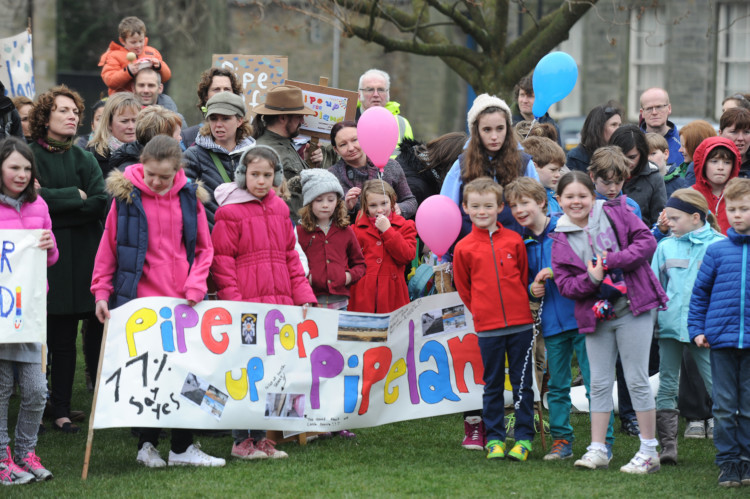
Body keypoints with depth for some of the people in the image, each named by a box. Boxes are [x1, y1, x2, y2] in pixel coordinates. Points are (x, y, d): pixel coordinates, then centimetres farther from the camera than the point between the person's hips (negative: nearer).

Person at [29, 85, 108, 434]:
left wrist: (54, 201, -10)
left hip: (76, 257, 2)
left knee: (64, 339, 3)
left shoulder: (84, 159, 12)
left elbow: (100, 204, -3)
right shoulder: (29, 155, 3)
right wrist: (76, 196, -7)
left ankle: (61, 409, 7)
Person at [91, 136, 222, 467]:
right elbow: (108, 247, 5)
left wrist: (195, 287, -3)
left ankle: (182, 447, 7)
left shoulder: (189, 197, 5)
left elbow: (204, 248, 10)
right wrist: (102, 291, 0)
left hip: (182, 302, 2)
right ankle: (147, 444, 10)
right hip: (140, 300, -2)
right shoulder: (126, 196, 0)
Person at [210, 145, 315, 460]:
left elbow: (290, 256, 20)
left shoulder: (279, 209, 15)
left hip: (279, 304, 6)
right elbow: (222, 262, -7)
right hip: (245, 307, -6)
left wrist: (302, 295, 12)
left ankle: (259, 437, 15)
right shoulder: (229, 212, -5)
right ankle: (240, 440, 3)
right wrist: (234, 303, -14)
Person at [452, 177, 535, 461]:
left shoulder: (514, 240, 1)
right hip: (487, 327, 0)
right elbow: (463, 288, 12)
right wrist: (481, 311, 9)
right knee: (493, 385, 7)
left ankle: (524, 438, 11)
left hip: (520, 322, 0)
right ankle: (494, 439, 14)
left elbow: (525, 276, 12)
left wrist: (520, 304, 9)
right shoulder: (464, 248, 0)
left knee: (522, 383, 5)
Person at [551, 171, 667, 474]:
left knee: (637, 380, -2)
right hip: (596, 315, 3)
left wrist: (611, 261, -16)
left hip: (633, 308, -3)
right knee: (599, 383, 6)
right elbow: (565, 284, 2)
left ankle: (649, 451, 4)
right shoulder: (561, 240, 6)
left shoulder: (615, 213, 0)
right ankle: (598, 450, 13)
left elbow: (646, 242, -7)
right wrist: (591, 279, -17)